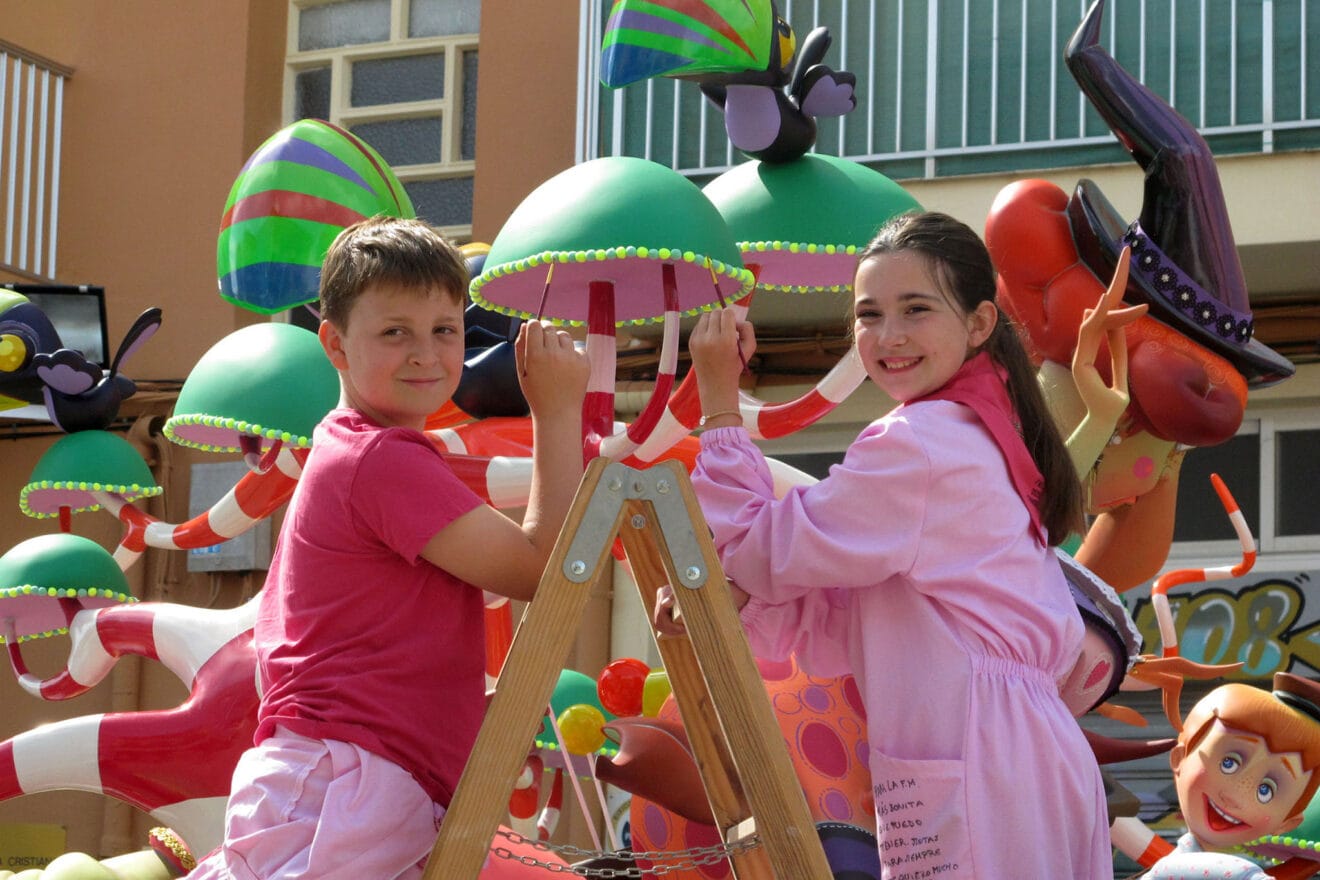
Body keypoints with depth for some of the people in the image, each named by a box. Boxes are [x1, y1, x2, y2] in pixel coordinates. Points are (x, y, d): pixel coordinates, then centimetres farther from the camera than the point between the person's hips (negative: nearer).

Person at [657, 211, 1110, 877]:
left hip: (973, 769, -9)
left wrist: (718, 399, -4)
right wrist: (730, 597, -1)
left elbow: (763, 549, -8)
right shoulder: (986, 434, 16)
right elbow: (848, 622, 13)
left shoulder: (917, 442, -13)